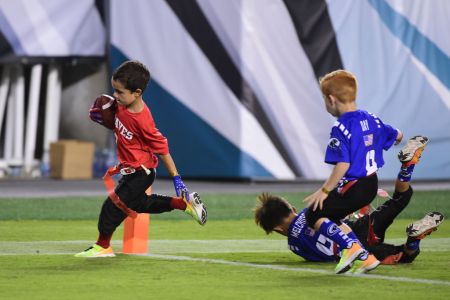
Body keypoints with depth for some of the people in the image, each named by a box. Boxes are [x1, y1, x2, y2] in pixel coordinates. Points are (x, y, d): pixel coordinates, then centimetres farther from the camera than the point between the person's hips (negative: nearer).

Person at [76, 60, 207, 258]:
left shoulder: (142, 121, -31)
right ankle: (184, 203, 29)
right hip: (130, 169, 10)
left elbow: (162, 149, -24)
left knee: (113, 205, -6)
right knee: (138, 203, 24)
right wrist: (100, 115, -4)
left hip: (140, 172, -10)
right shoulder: (122, 104, -9)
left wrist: (176, 179, -20)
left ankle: (103, 245, 10)